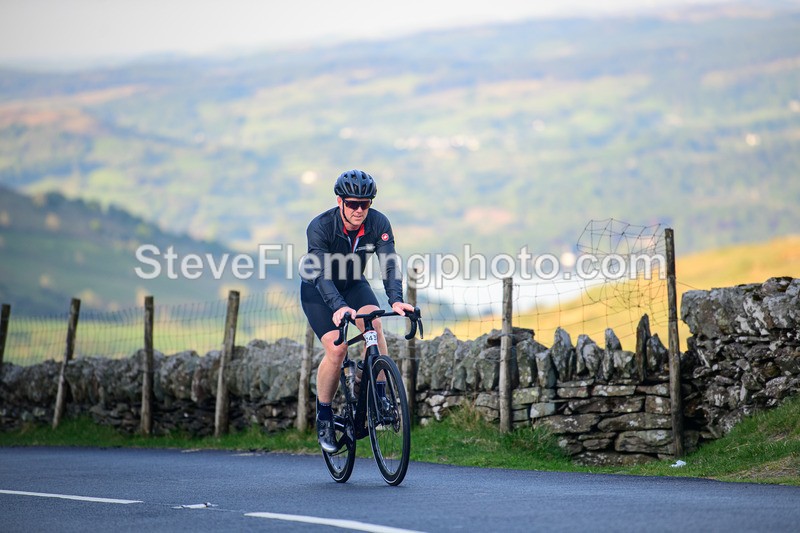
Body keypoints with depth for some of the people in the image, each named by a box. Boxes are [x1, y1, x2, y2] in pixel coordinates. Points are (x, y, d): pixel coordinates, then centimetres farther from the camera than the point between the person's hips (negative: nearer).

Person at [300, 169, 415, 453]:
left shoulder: (378, 223, -21)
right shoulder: (320, 227, -30)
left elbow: (389, 264, -30)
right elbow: (322, 274, -38)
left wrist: (396, 300, -48)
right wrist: (338, 307, -56)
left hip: (353, 285, 3)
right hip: (318, 291, -3)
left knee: (373, 323, -27)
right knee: (336, 348, -19)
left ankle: (380, 396, -18)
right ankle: (323, 416, -1)